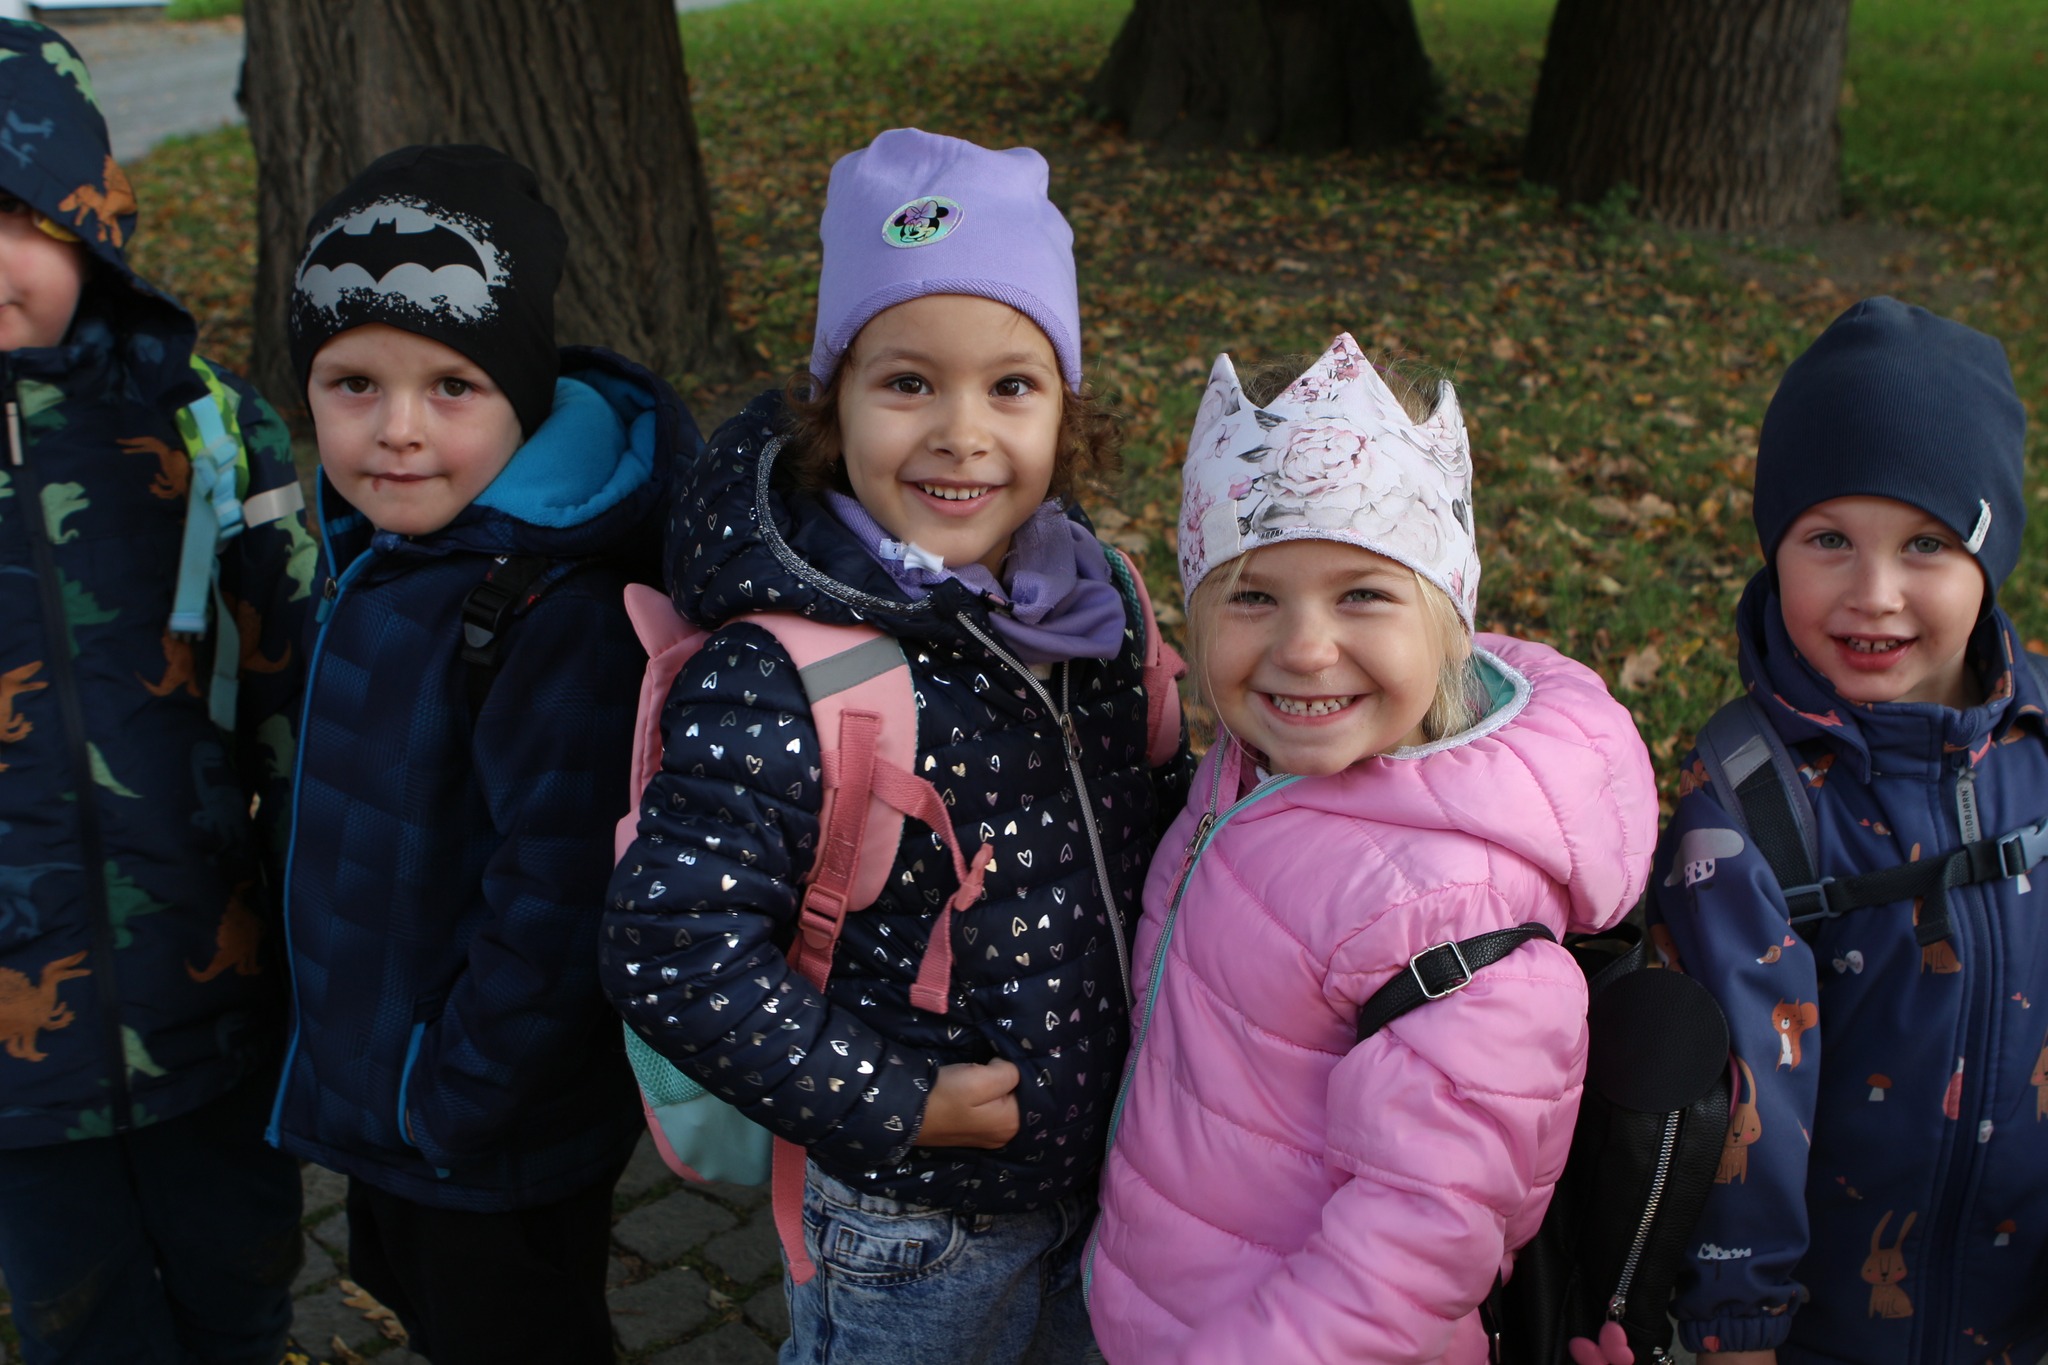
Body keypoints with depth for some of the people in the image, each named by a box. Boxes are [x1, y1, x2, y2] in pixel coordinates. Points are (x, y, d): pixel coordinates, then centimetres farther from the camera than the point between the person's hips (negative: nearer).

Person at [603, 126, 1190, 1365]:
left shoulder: (1089, 598, -6)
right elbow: (671, 950, -27)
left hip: (1110, 1161, 6)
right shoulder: (778, 683, -27)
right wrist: (889, 1107, -22)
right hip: (911, 1231, -6)